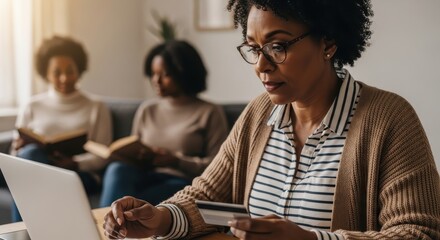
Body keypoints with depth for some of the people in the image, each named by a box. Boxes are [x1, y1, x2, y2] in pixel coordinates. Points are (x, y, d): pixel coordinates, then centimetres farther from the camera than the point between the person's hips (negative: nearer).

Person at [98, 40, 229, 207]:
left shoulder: (209, 113, 6)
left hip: (182, 182, -4)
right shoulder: (146, 110, 22)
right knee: (118, 169, -30)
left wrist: (176, 161, -15)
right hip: (146, 177, 5)